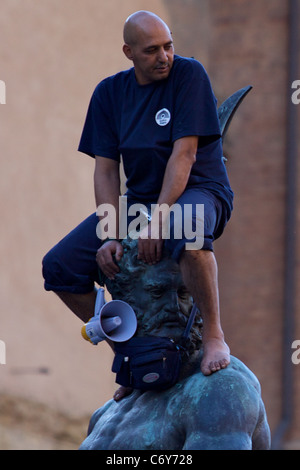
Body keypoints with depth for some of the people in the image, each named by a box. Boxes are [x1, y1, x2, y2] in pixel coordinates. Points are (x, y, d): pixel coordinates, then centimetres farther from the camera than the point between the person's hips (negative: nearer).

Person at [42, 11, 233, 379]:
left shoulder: (189, 75, -11)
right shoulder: (110, 93, 4)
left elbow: (184, 154, -18)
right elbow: (105, 170, 1)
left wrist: (157, 221, -26)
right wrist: (111, 235, -13)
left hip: (198, 191, -6)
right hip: (139, 198, 6)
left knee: (186, 230, -43)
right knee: (59, 266, -8)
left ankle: (214, 336, -29)